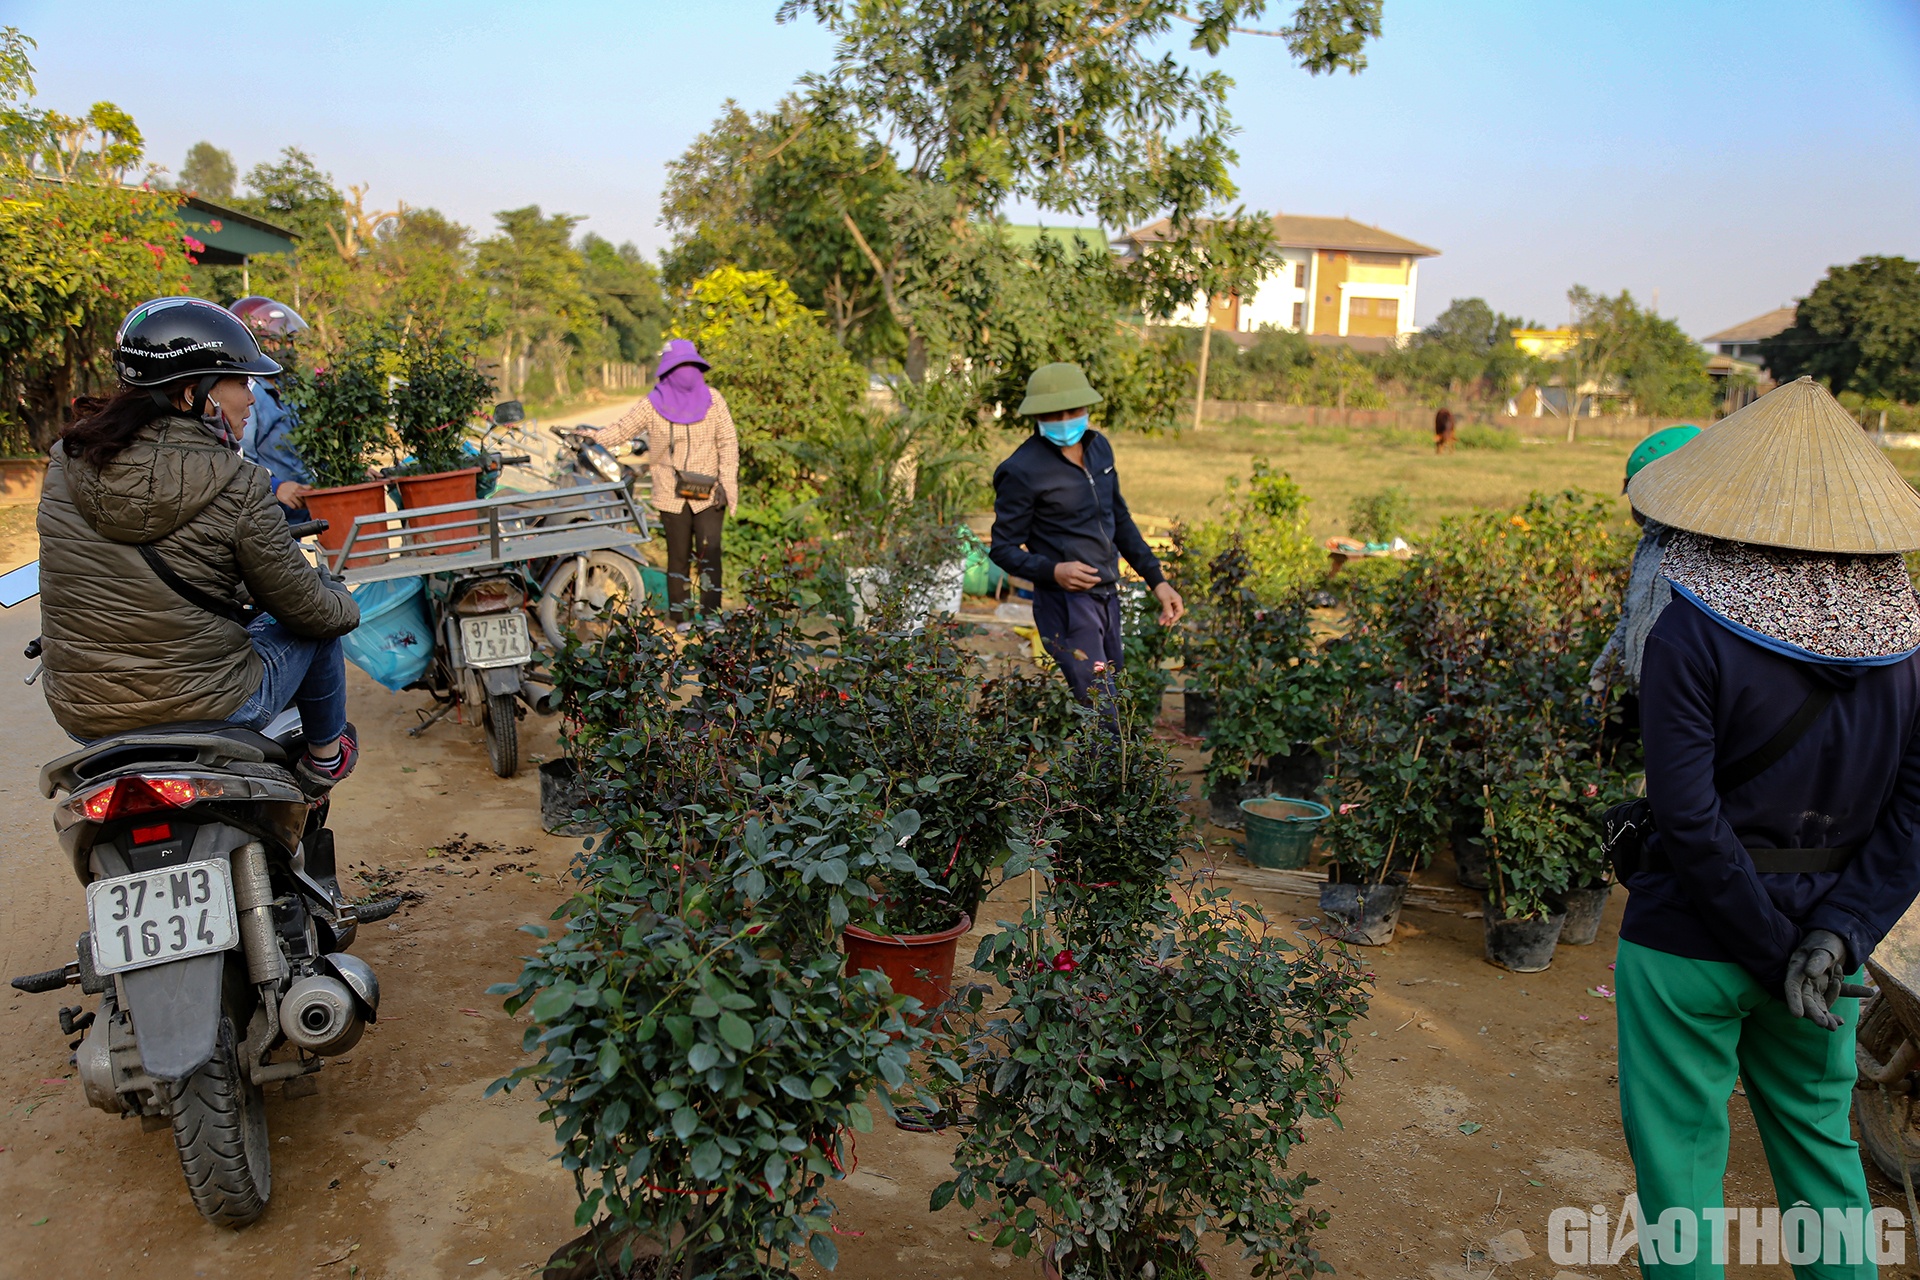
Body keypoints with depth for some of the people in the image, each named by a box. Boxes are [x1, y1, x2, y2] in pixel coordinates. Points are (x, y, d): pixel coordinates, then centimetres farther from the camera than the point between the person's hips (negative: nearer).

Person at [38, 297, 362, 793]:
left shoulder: (68, 461, -2)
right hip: (207, 709, -5)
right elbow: (304, 606, -10)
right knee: (320, 624, 20)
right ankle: (325, 752, 35)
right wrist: (346, 607, 14)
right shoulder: (236, 487, -19)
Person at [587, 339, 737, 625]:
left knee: (709, 555, -10)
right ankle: (680, 619, 13)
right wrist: (592, 436, -4)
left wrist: (728, 483, -4)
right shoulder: (654, 404, 1)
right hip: (672, 495, 0)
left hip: (709, 494, 0)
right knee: (679, 556, 5)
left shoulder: (712, 399, 1)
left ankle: (711, 618, -4)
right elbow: (622, 430, 9)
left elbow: (728, 442, 2)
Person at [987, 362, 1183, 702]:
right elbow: (1004, 549, -10)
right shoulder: (1023, 470, -14)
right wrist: (1053, 571, -28)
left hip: (1108, 598, 8)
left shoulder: (1099, 446, 8)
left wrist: (1156, 579, 13)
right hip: (1065, 606, -8)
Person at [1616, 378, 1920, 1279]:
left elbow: (1688, 817, -22)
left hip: (1691, 936, -5)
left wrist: (1772, 949, -13)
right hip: (1824, 925, 5)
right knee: (1820, 1136, 24)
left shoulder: (1691, 636, -18)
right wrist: (1839, 932, -8)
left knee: (1680, 1146, 11)